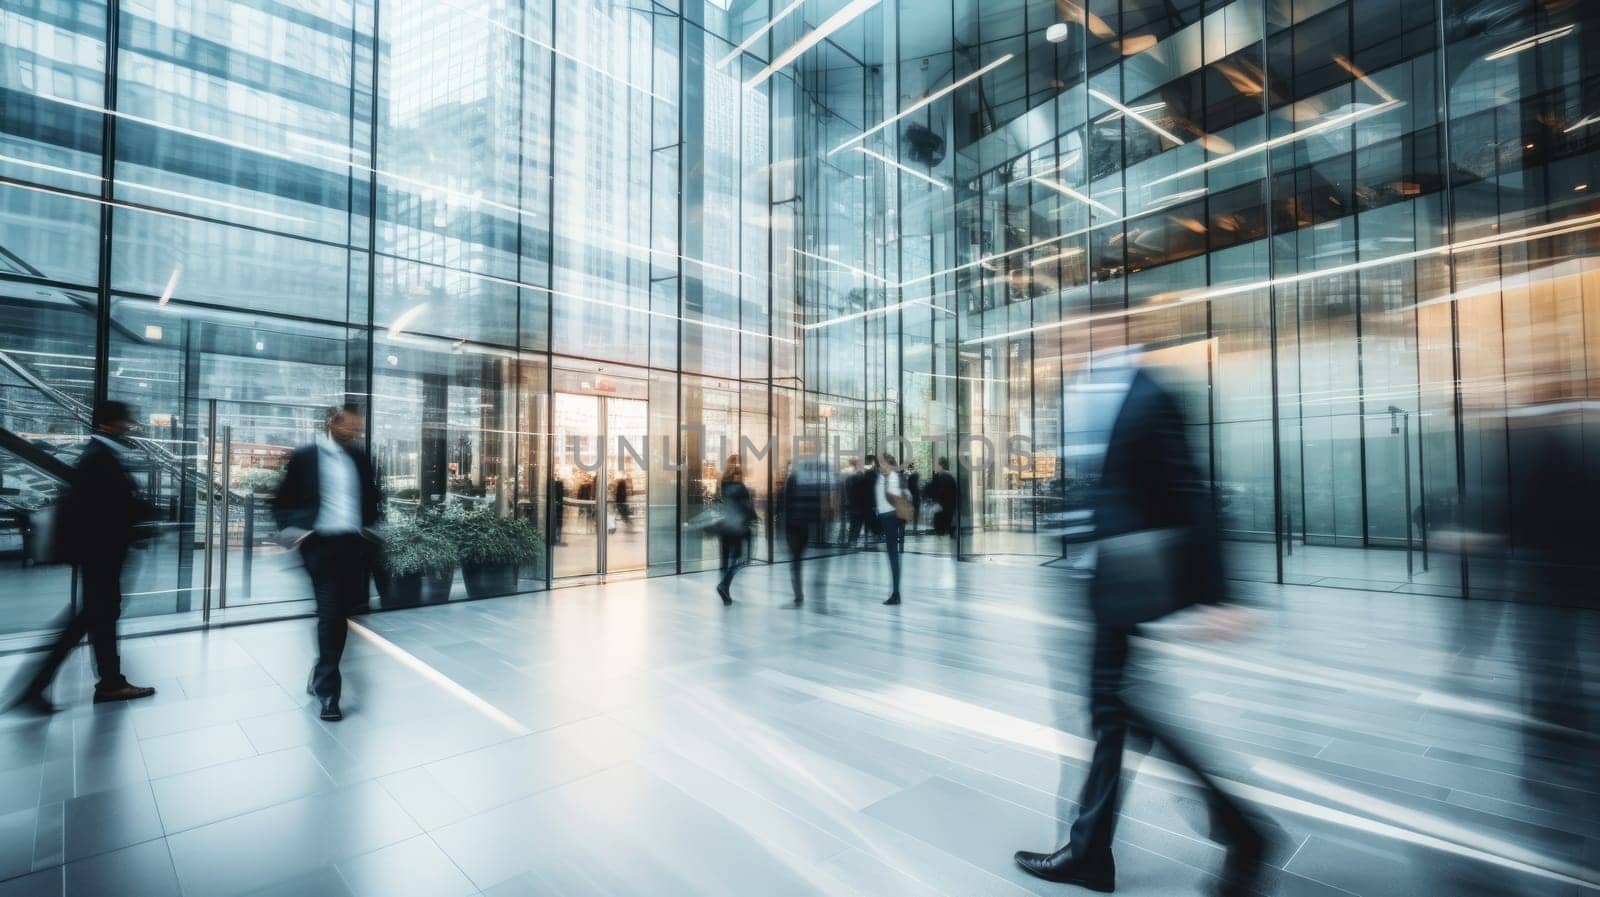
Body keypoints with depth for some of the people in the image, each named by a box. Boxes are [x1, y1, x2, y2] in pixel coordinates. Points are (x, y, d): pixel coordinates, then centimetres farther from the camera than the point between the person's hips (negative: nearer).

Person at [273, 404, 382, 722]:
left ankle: (322, 675, 36)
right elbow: (283, 500, 3)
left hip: (354, 542, 4)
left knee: (341, 612, 13)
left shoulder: (360, 457, 10)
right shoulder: (305, 456, -1)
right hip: (321, 542, -4)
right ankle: (327, 689, 5)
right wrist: (292, 529, -10)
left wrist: (370, 525, 6)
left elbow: (372, 495, 20)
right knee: (331, 613, -7)